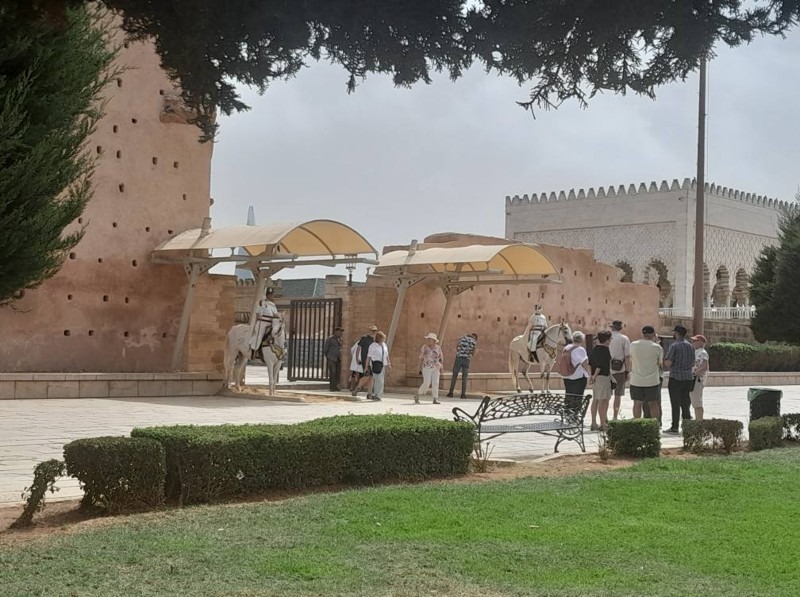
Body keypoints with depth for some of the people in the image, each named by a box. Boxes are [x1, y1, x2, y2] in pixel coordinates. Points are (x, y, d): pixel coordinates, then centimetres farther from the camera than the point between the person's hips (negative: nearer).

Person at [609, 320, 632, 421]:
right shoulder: (624, 339, -5)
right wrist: (628, 371, 0)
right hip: (619, 370, -2)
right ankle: (615, 417, 6)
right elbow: (627, 357, -7)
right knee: (618, 394, 5)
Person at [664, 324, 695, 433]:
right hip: (688, 377, 6)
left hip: (676, 377, -6)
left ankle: (675, 427, -1)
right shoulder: (690, 346, 9)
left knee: (675, 404, -2)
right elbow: (693, 364, 15)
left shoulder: (674, 346, -12)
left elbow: (668, 363, -15)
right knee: (685, 402, 12)